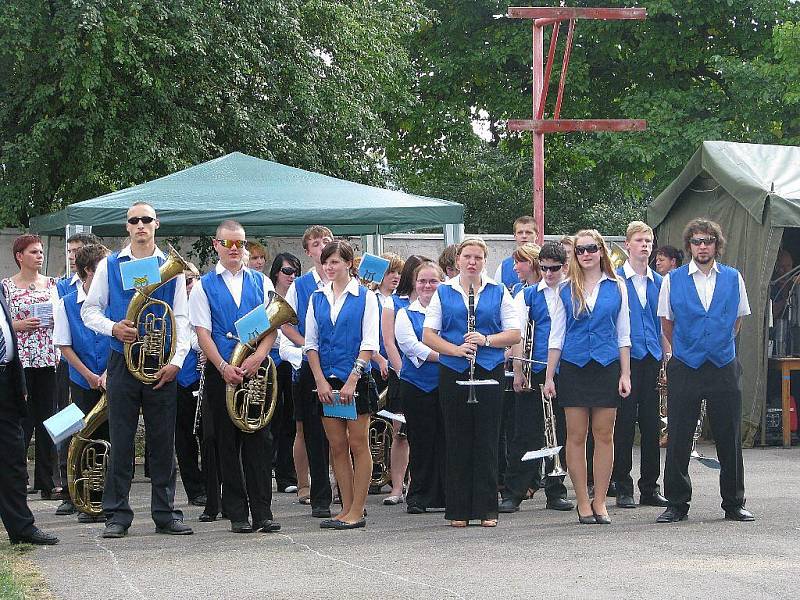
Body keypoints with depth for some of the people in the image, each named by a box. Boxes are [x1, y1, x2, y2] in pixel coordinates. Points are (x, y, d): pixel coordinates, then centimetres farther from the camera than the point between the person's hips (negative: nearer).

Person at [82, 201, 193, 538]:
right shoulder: (110, 266, 7)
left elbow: (181, 319, 5)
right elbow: (89, 310, 8)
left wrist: (177, 360, -7)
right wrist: (112, 327, -12)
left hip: (161, 365, 1)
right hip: (122, 362, -1)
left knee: (163, 441, 3)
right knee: (121, 440, -1)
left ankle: (165, 513, 10)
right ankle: (117, 515, 4)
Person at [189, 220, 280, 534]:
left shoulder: (261, 282, 11)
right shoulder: (204, 286, 6)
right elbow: (202, 332, -2)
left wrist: (257, 357, -12)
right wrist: (223, 366, -14)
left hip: (257, 368, 1)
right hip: (221, 371, -1)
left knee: (259, 439, -2)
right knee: (228, 443, 2)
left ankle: (262, 511, 0)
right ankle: (237, 513, 7)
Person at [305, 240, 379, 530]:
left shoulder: (365, 297, -2)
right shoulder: (317, 298, 10)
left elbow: (369, 343, -7)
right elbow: (310, 343, 7)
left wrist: (351, 381, -15)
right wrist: (320, 381, -5)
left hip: (355, 378, -4)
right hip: (326, 380, 4)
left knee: (358, 444, -1)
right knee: (337, 446, 5)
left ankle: (357, 511, 1)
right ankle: (346, 509, 10)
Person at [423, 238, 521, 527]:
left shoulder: (498, 292, 8)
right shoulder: (443, 292, 8)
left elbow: (514, 334, 4)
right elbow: (428, 335, 3)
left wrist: (486, 340, -13)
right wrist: (457, 349, -12)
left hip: (489, 372, 0)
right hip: (453, 373, 0)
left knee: (487, 441, 0)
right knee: (457, 441, 2)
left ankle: (487, 509, 5)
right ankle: (458, 510, 8)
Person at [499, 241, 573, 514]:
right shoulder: (527, 295, 7)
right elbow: (517, 335, 3)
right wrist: (518, 371, -5)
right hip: (535, 371, -1)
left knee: (561, 433, 7)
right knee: (526, 433, -1)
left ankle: (556, 491, 16)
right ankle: (512, 493, 1)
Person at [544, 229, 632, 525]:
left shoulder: (616, 288, 6)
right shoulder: (566, 291, 5)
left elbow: (623, 334, 8)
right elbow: (556, 336, 7)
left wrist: (625, 374, 2)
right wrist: (549, 377, 2)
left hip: (607, 367, 0)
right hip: (573, 367, 0)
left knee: (604, 435, 1)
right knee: (576, 437, 0)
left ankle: (599, 501, 8)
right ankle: (583, 502, 6)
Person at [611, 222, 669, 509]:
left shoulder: (658, 282, 13)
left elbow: (663, 322, 16)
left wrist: (665, 358, 8)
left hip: (652, 358, 4)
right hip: (624, 357, -4)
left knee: (652, 423, 6)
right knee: (624, 423, -2)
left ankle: (650, 486, 13)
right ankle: (623, 488, 5)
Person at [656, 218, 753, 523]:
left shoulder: (733, 278, 5)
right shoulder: (672, 280, 1)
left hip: (724, 367, 1)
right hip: (685, 369, -1)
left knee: (729, 439, 5)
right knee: (678, 440, 0)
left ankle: (734, 503, 16)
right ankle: (677, 504, 10)